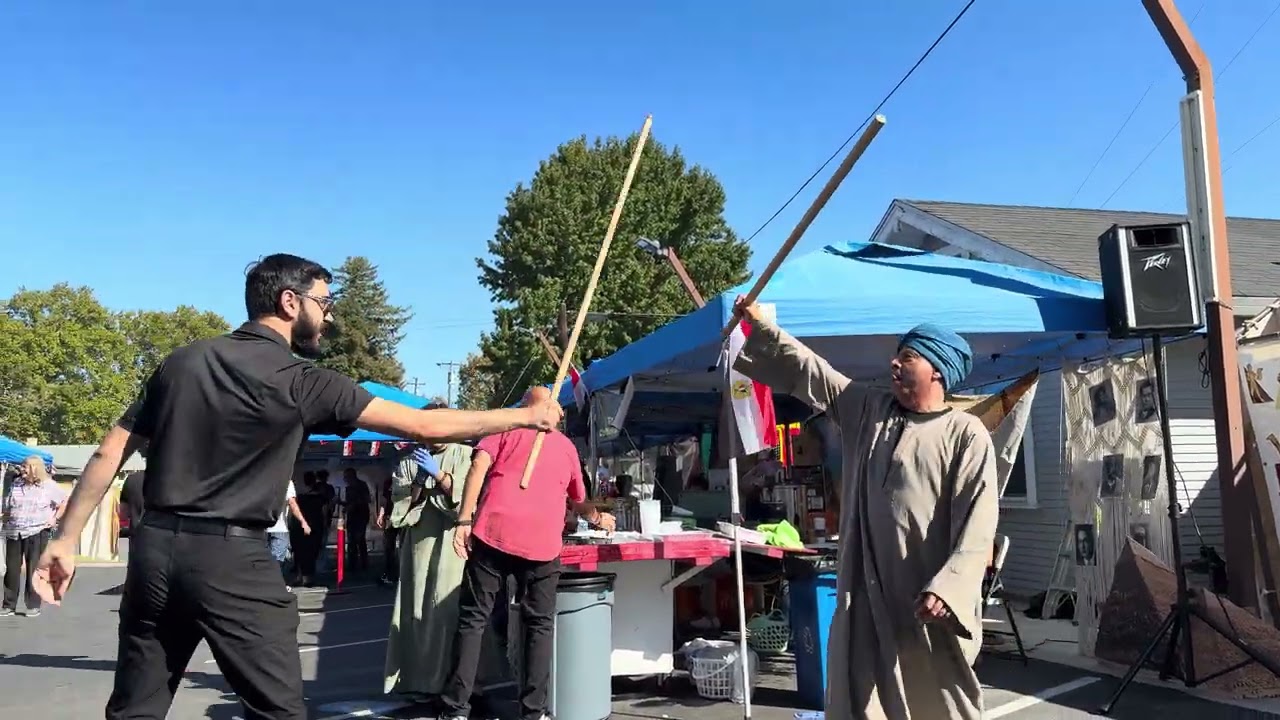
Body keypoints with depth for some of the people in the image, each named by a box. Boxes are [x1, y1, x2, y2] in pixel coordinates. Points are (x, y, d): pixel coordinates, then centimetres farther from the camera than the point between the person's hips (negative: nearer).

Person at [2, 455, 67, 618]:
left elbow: (64, 502, 4)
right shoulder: (16, 484, 9)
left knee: (33, 570, 0)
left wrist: (55, 518, -3)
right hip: (13, 532, 4)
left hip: (36, 533, -4)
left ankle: (33, 605, 8)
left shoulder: (49, 485, -2)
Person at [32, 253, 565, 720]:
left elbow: (109, 455, 8)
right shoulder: (301, 382, -8)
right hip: (231, 560, -6)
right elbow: (423, 425, -10)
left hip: (154, 548, 6)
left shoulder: (184, 361, 8)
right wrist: (525, 416, -3)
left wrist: (66, 539, 16)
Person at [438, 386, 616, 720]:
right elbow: (579, 502, 37)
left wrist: (464, 520, -6)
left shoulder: (506, 429, 16)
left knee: (473, 619, 7)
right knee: (540, 625, 13)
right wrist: (598, 518, 58)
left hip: (493, 533, -1)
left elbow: (479, 466, -3)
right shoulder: (567, 446, 23)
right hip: (542, 543, 1)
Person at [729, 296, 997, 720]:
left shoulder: (967, 434, -6)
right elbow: (805, 370, 13)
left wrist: (945, 588, -22)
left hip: (930, 603, -5)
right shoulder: (867, 409, 11)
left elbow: (977, 522, -13)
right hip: (866, 597, 5)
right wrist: (759, 325, 9)